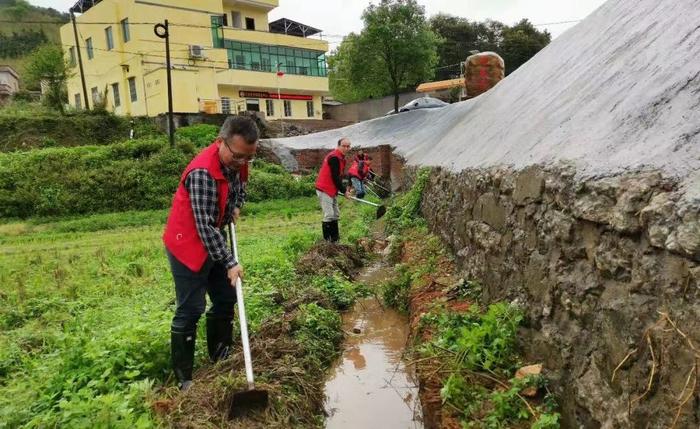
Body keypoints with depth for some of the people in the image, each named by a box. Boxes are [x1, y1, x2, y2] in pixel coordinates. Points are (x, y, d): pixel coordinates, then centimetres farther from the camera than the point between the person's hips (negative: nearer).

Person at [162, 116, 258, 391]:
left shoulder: (236, 162, -4)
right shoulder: (202, 172, -30)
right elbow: (205, 226, -29)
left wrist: (237, 207, 0)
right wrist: (230, 263, -26)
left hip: (213, 241, 9)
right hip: (188, 245, -9)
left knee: (225, 299, 15)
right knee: (190, 311, -4)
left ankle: (221, 358, 32)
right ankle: (184, 378, 11)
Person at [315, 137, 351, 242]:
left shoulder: (340, 157, 14)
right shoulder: (334, 158, -18)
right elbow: (335, 177, -19)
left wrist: (344, 188, 10)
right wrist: (344, 190, -12)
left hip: (332, 190, 11)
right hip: (325, 190, -11)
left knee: (335, 215, 14)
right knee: (329, 215, -11)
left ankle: (335, 237, 21)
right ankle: (327, 240, -6)